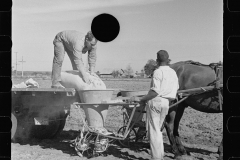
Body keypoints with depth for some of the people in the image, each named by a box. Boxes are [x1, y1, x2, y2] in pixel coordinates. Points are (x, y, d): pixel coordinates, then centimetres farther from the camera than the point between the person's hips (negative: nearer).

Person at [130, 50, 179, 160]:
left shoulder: (158, 72, -12)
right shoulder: (173, 72, 12)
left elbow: (155, 92, -20)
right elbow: (176, 89, 19)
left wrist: (141, 99, -17)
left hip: (155, 101, -8)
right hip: (166, 103, 8)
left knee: (153, 130, -1)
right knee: (157, 130, 18)